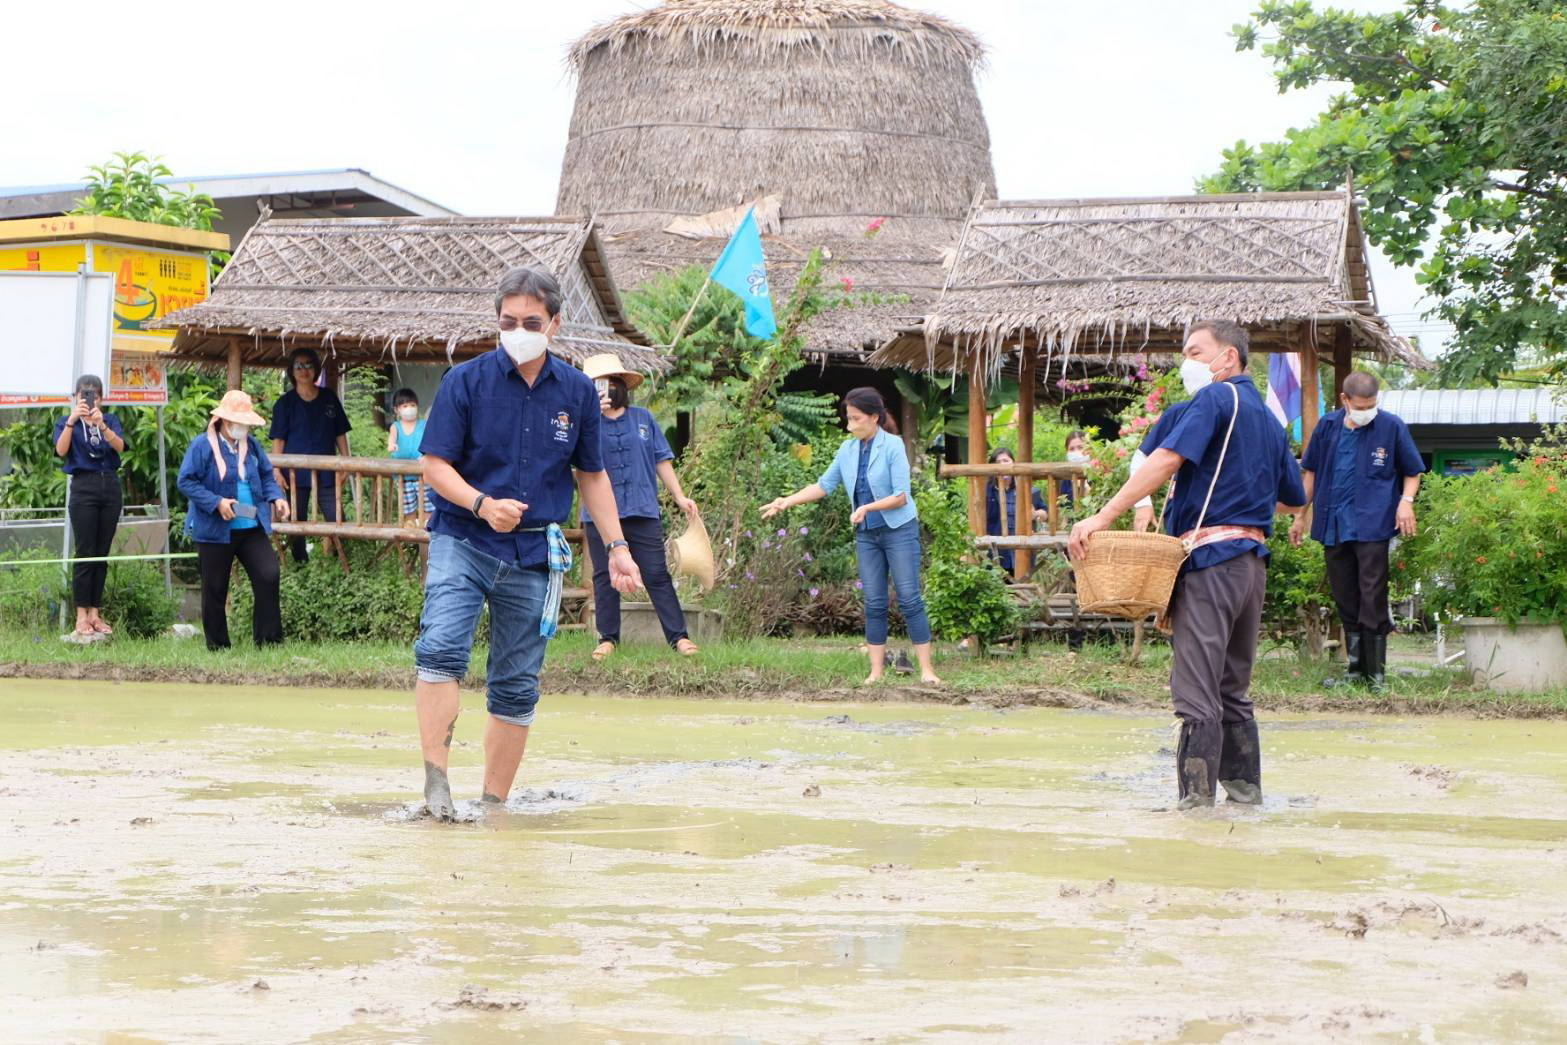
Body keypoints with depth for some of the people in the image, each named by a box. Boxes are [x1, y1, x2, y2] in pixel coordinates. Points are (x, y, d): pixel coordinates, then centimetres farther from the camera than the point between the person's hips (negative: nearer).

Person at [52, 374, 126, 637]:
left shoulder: (110, 420, 11)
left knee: (102, 554, 4)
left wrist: (101, 425, -25)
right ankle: (81, 616, -3)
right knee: (85, 553, -7)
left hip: (111, 487, 3)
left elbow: (120, 446, -8)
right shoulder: (67, 423, 6)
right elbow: (61, 450, -13)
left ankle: (95, 613, 9)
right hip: (84, 487, -3)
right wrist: (72, 420, -24)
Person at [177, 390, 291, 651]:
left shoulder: (250, 445, 10)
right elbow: (186, 481, -12)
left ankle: (268, 639, 3)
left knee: (268, 576, -7)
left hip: (252, 528, 5)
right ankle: (217, 645, 16)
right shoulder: (203, 445, -8)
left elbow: (266, 476, 19)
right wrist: (216, 502, -21)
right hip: (215, 531, -4)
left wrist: (276, 497, -1)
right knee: (215, 589, 4)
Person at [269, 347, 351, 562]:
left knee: (337, 520, -8)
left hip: (326, 472, 1)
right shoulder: (285, 403, 4)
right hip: (295, 472, -1)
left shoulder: (329, 398, 10)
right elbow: (278, 440, 0)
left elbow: (340, 434, 13)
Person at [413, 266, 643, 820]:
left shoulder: (577, 392, 6)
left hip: (535, 556, 3)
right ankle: (435, 780, -24)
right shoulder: (466, 380, -2)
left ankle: (494, 803, 17)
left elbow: (592, 474, 17)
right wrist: (482, 505, -20)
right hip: (463, 541, -3)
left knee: (517, 688, 6)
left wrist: (617, 546, 11)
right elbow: (436, 464, -3)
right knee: (441, 648, -26)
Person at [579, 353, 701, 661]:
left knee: (657, 575, -1)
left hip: (643, 512, 0)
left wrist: (680, 497, 6)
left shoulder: (642, 419, 10)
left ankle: (678, 636, 0)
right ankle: (608, 638, 14)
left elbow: (662, 460, 12)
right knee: (605, 578, 6)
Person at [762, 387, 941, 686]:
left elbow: (901, 496, -15)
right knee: (874, 603, 5)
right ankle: (877, 670, 8)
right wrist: (786, 502, 2)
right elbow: (823, 486, 11)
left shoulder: (893, 446, -11)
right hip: (867, 534, 5)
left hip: (899, 530, -5)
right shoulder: (848, 450, 5)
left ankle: (927, 669, -3)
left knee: (910, 599, -6)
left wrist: (867, 508, -25)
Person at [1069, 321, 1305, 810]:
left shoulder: (1215, 398, -6)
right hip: (1253, 559, 9)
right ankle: (1243, 783, 22)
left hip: (1209, 557, -9)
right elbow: (1293, 497, 26)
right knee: (1233, 687, 18)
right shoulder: (1267, 417, 19)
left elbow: (1167, 459, -20)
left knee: (1197, 691, -9)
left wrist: (1102, 518, -25)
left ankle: (1196, 800, -12)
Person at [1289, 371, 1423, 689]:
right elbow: (1311, 472, 17)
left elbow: (1412, 471, 7)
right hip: (1333, 526, 4)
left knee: (1372, 600, -7)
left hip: (1372, 525, -4)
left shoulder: (1391, 427, -2)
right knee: (1346, 602, 10)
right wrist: (1300, 516, 16)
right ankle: (1356, 669, 19)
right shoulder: (1328, 427, 7)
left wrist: (1406, 501, -11)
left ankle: (1376, 672, 1)